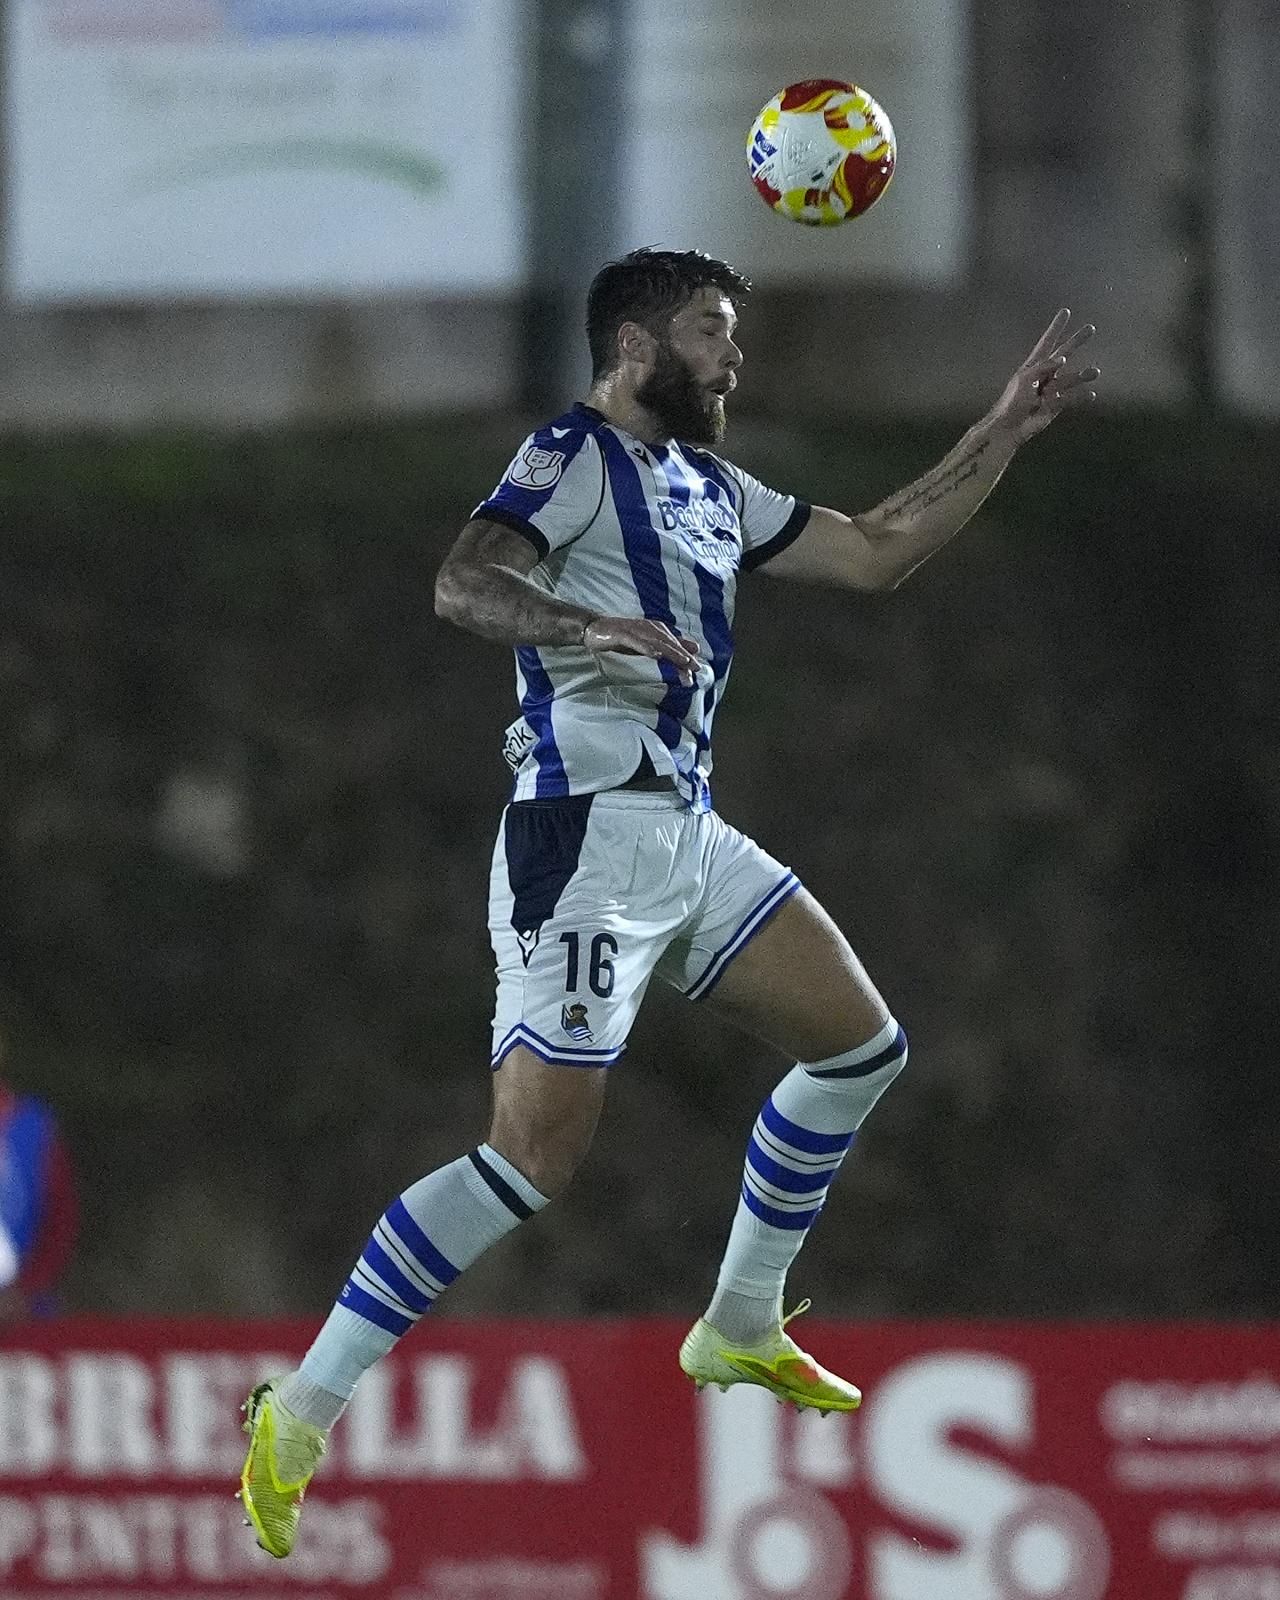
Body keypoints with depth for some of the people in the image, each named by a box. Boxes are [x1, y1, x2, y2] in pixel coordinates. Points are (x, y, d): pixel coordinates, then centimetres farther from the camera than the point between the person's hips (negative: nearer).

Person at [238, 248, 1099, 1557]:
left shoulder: (710, 489, 19)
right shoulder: (574, 456, -7)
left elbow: (879, 553, 25)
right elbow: (461, 584, -22)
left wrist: (1008, 428, 24)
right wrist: (590, 625, -40)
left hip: (688, 833, 9)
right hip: (588, 837, -9)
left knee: (859, 1045, 14)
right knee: (534, 1155, -15)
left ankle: (741, 1328, 25)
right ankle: (299, 1416, -13)